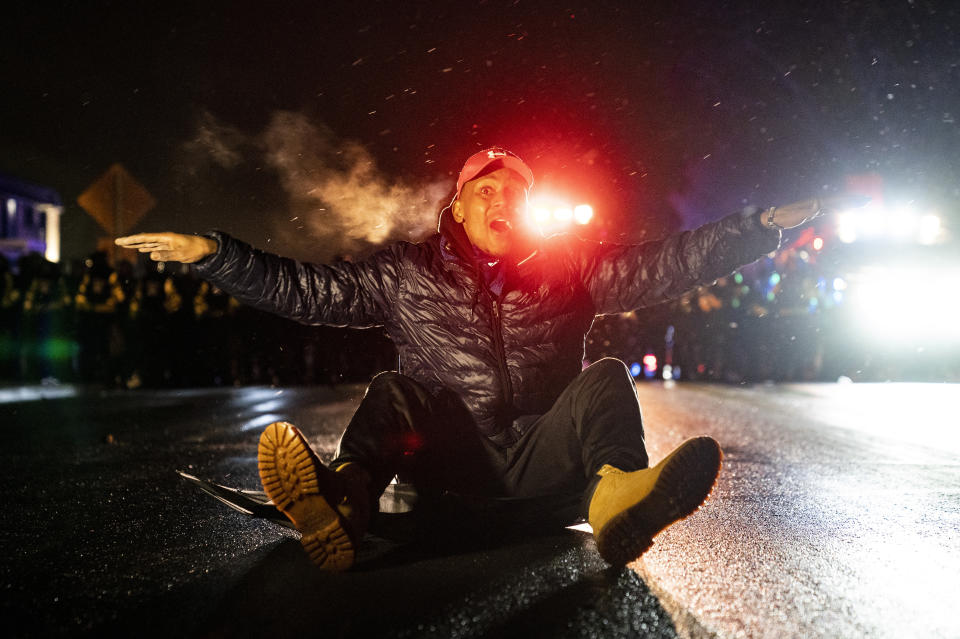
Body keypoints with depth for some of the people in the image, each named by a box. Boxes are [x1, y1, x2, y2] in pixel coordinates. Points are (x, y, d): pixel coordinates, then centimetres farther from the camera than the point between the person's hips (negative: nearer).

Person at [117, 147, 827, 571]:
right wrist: (213, 253, -6)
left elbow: (669, 263, 4)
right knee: (395, 391, -23)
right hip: (448, 456, -1)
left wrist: (763, 226, -3)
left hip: (541, 454, 1)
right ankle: (343, 504, -50)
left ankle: (617, 496, -48)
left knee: (607, 380, -19)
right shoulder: (408, 272, 7)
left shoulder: (570, 267, 10)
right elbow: (301, 288, 4)